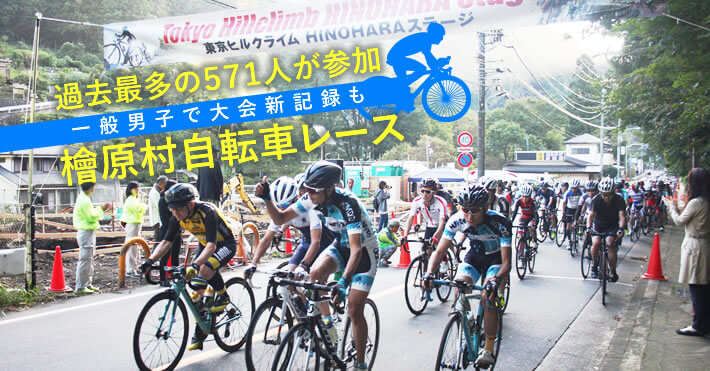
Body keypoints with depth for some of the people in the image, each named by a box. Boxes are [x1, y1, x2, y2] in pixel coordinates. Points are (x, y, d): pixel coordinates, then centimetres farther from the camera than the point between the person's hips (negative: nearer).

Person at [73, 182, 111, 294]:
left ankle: (87, 284, 23)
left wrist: (101, 209, 10)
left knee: (89, 261, 16)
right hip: (86, 232, -11)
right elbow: (91, 217, -19)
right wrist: (101, 209, -8)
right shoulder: (84, 200, -18)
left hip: (88, 232, 11)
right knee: (85, 260, -6)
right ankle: (80, 287, -2)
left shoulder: (83, 198, 14)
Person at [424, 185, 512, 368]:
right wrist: (429, 273, -37)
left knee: (488, 297, -23)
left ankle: (488, 349, -7)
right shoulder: (457, 220, -25)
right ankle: (467, 317, 9)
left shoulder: (500, 223, -33)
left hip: (496, 258, -3)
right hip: (474, 255, 3)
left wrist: (496, 280, -52)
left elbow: (506, 262, -32)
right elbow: (440, 251, -20)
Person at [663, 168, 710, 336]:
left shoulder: (696, 203, -19)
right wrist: (687, 203, 19)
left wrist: (672, 206, 5)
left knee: (696, 289, -2)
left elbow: (679, 221, -9)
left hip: (695, 247, -9)